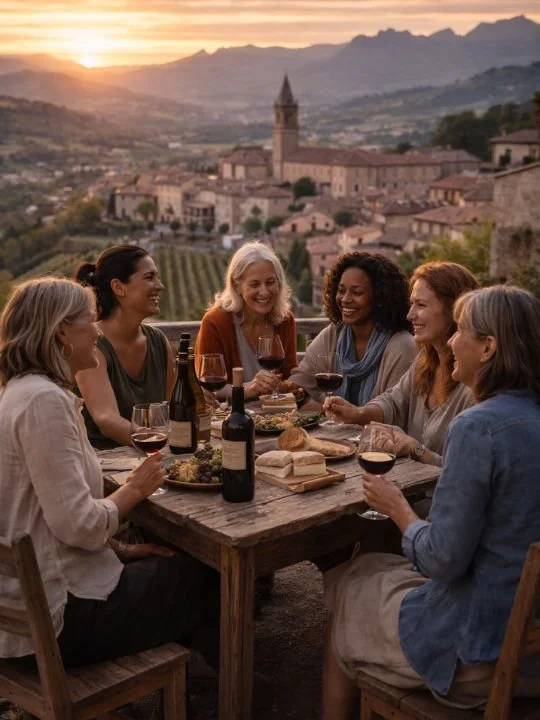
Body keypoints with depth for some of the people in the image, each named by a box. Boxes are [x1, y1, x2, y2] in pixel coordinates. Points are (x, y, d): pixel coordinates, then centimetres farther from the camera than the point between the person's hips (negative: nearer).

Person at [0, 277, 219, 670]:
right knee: (208, 579, 8)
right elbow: (79, 525, -25)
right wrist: (136, 489, -8)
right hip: (60, 614, -10)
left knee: (175, 562, 20)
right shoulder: (45, 401, -22)